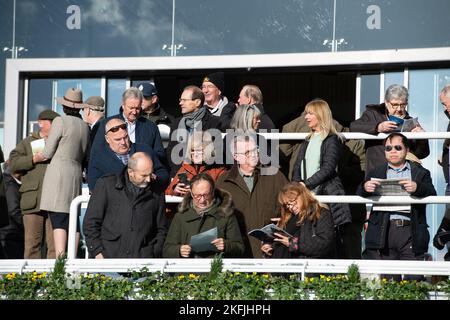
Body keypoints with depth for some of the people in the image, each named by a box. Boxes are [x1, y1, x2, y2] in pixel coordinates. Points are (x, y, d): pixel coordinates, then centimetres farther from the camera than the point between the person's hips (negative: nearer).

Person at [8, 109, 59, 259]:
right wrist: (34, 159, -9)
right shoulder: (27, 143, 16)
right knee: (32, 242, -3)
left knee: (55, 242, -5)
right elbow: (13, 163, 3)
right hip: (33, 200, -1)